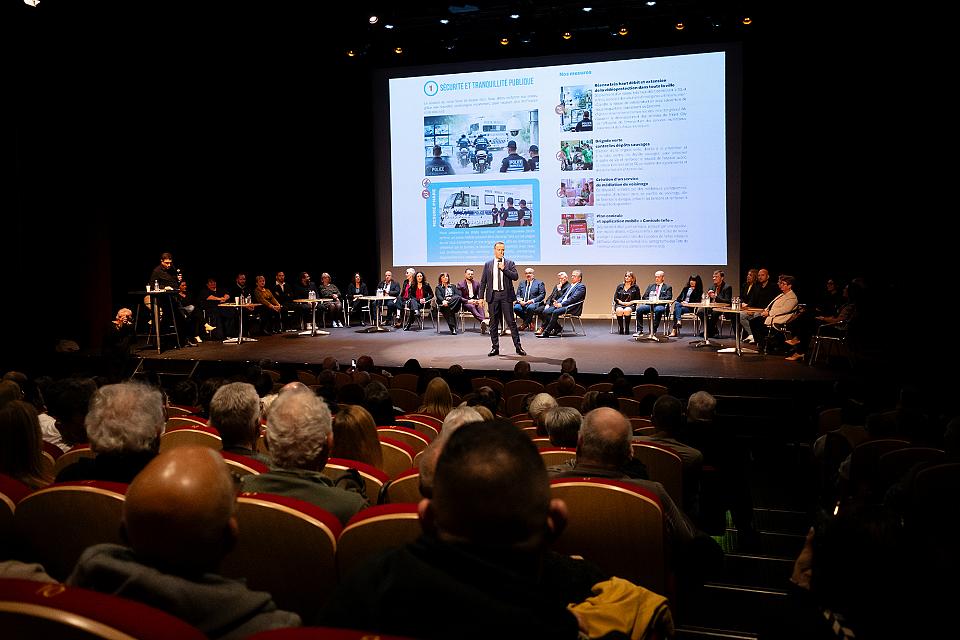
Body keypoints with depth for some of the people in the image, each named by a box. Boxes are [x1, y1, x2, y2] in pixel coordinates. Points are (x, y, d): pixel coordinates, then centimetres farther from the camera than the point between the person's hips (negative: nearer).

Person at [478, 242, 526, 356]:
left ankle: (518, 347, 0)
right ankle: (495, 348, 13)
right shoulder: (488, 264, 9)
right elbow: (483, 282, 9)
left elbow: (515, 277, -6)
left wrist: (504, 269, -15)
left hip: (506, 295, -2)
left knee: (511, 321, -3)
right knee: (493, 323, 5)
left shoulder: (510, 263, 6)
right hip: (493, 295, 2)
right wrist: (481, 297, 2)